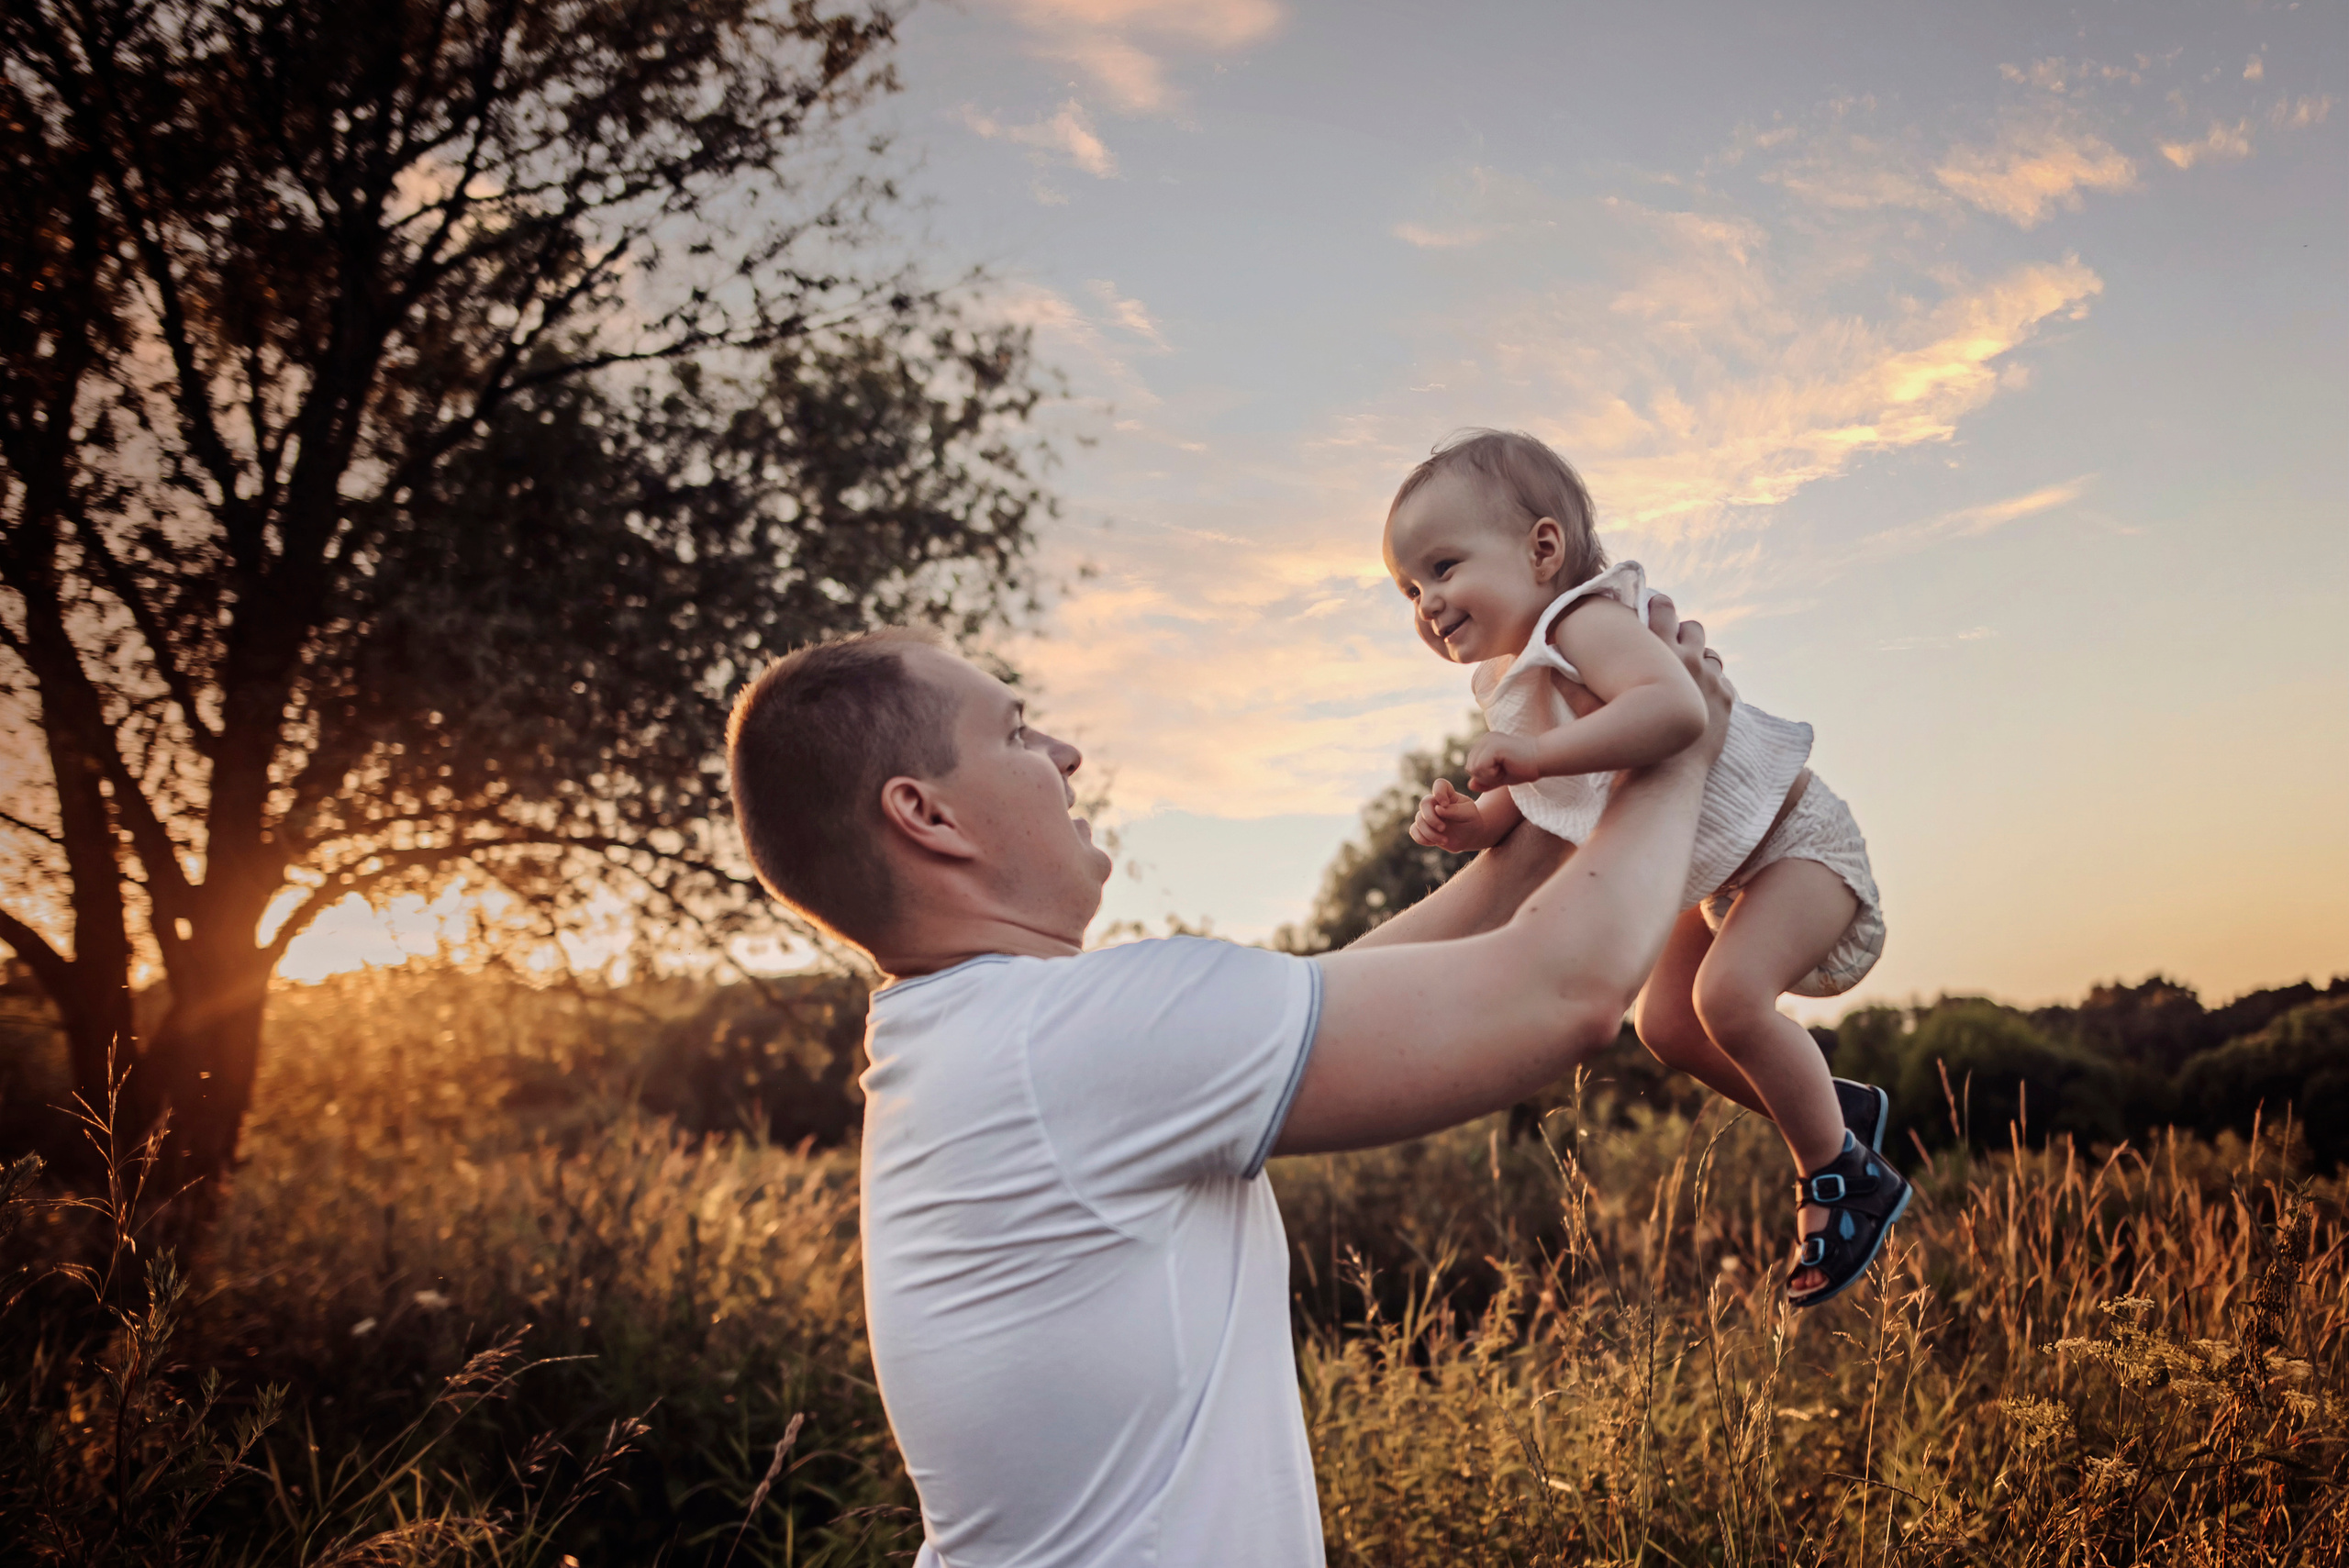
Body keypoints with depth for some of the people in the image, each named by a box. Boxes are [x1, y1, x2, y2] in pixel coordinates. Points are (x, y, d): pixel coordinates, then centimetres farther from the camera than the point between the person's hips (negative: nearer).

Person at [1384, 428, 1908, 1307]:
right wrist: (1471, 822, -13)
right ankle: (1840, 1111, 30)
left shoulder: (1585, 623, -31)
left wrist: (1535, 755, -50)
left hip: (1794, 838, -10)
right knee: (1665, 1024, 10)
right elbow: (1537, 805, 8)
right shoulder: (1505, 684, 0)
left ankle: (1846, 1177, -7)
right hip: (1718, 875, 10)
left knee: (1730, 993, -28)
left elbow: (1677, 707, -50)